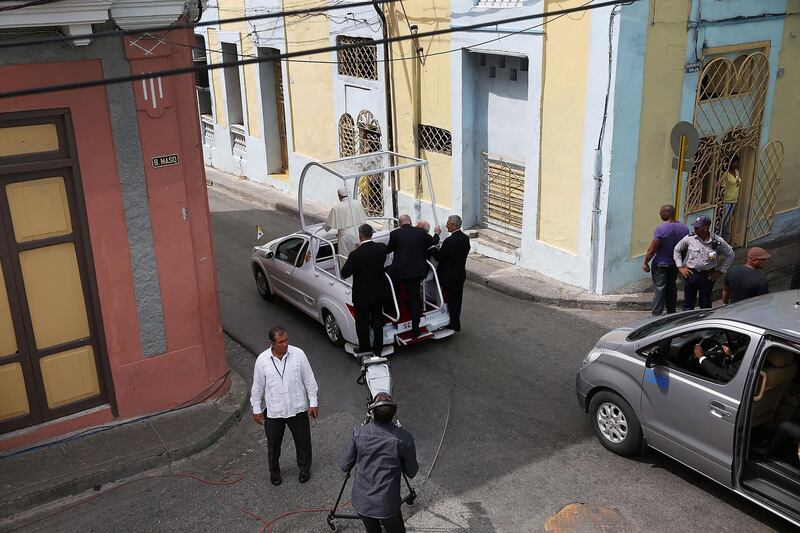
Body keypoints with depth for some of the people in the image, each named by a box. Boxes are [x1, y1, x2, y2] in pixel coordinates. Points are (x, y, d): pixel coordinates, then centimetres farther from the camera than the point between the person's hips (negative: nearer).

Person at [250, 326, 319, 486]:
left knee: (303, 441, 17)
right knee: (273, 444, 18)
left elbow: (309, 380, -4)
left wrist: (313, 402, -2)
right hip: (273, 411, 0)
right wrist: (256, 409, 3)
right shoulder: (262, 360, -14)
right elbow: (257, 387, -2)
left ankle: (305, 469, 42)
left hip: (297, 408, 0)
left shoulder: (298, 354, -14)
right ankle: (274, 472, 43)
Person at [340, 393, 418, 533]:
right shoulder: (404, 438, -19)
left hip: (361, 503, 3)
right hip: (387, 506, -3)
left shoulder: (358, 433, -14)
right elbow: (411, 472, -4)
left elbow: (344, 466, -3)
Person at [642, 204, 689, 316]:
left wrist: (645, 262, -7)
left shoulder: (661, 228, -20)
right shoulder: (684, 228, 0)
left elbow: (652, 249, -19)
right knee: (671, 289, 18)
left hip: (661, 265, -6)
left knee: (660, 290, -3)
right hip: (675, 265, 6)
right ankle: (671, 314, 27)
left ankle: (656, 316, -3)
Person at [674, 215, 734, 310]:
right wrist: (680, 267, 3)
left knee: (705, 305, 10)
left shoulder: (717, 242, -9)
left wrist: (720, 271, 2)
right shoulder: (689, 238, -7)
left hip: (708, 276, -1)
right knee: (688, 303, 8)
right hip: (690, 274, 1)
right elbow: (677, 250, 9)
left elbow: (730, 254, 5)